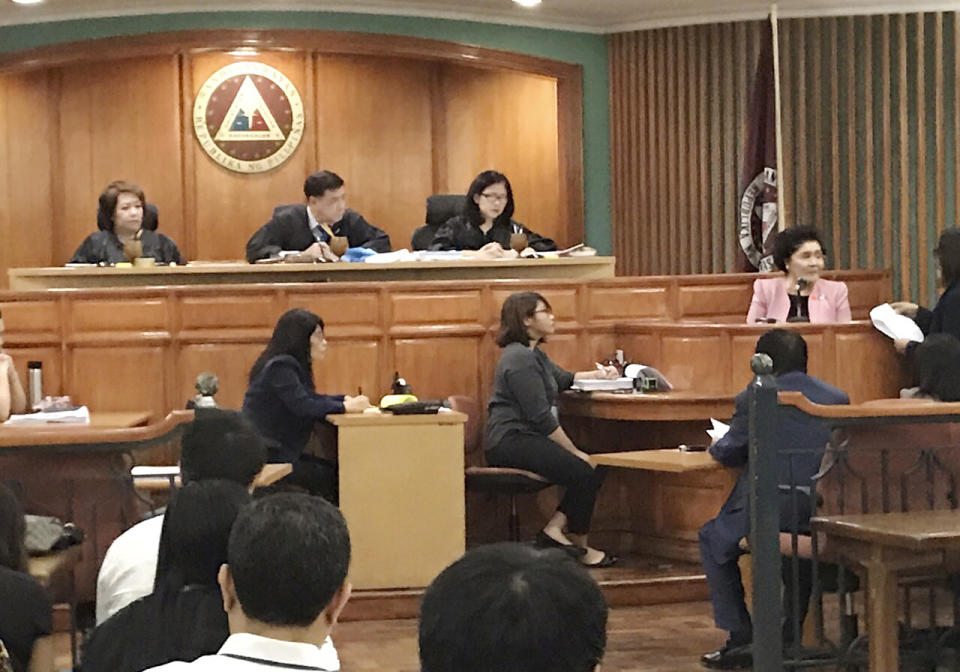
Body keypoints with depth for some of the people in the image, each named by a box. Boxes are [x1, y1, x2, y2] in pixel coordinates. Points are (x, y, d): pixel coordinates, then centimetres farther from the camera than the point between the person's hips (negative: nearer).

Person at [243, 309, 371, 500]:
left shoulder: (288, 365, 15)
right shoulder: (280, 367, -16)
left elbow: (311, 398, 21)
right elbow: (303, 406, -24)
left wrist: (346, 399, 5)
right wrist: (346, 407, -16)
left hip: (279, 452, 9)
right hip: (265, 458, -9)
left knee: (335, 469, -2)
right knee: (329, 477, -13)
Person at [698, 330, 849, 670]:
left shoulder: (752, 400, -7)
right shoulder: (837, 398, 5)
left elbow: (727, 453, 3)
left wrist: (718, 446, 27)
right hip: (822, 516, 5)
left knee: (712, 540, 22)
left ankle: (742, 639, 16)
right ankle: (787, 638, 33)